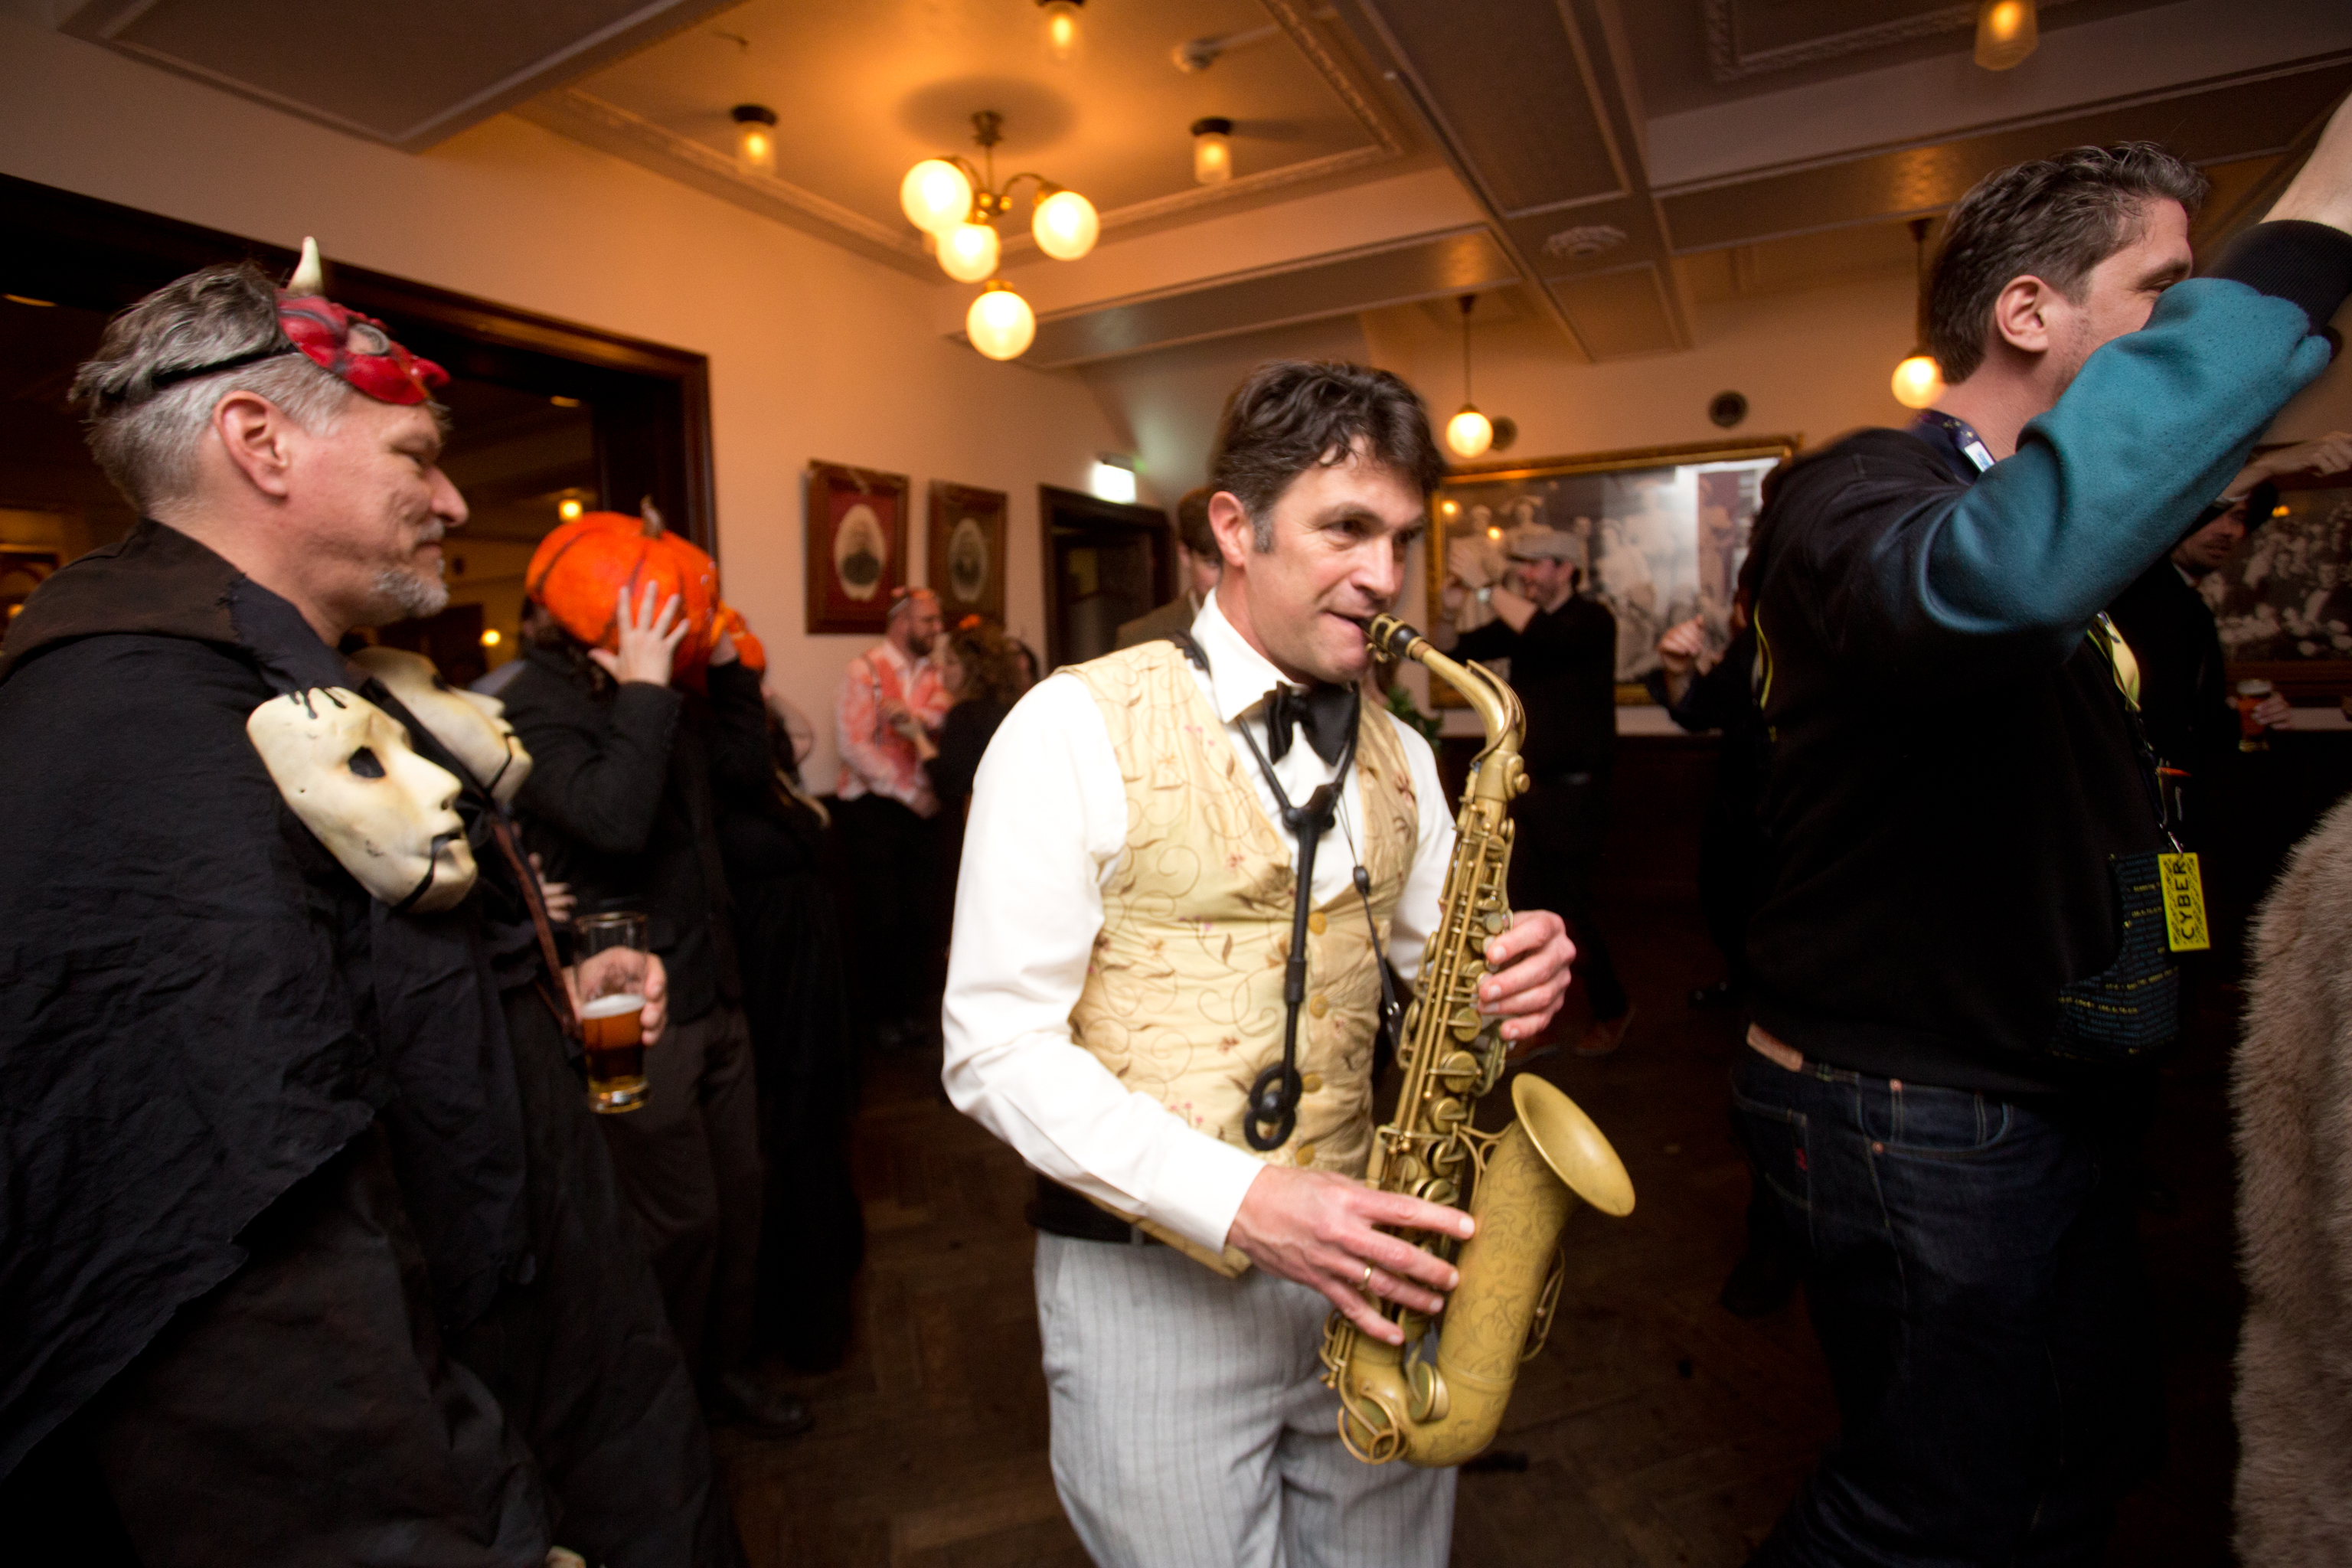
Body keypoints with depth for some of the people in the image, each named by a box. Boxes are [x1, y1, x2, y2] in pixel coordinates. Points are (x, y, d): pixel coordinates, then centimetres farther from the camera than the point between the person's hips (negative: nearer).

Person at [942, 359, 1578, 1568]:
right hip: (1151, 1278, -5)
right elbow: (996, 1048, -15)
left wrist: (1512, 981, -11)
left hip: (1360, 1269, 6)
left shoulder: (1398, 757, 6)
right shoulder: (1078, 726, -13)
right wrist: (1242, 1202, -24)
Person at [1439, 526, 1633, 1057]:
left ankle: (1612, 1008, 26)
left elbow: (1549, 637, -29)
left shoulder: (1592, 620, -7)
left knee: (1569, 911, 2)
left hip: (1573, 790, -6)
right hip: (1526, 788, 6)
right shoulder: (1520, 621, 11)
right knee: (1524, 909, 5)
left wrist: (1485, 588, -26)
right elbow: (1455, 648, 6)